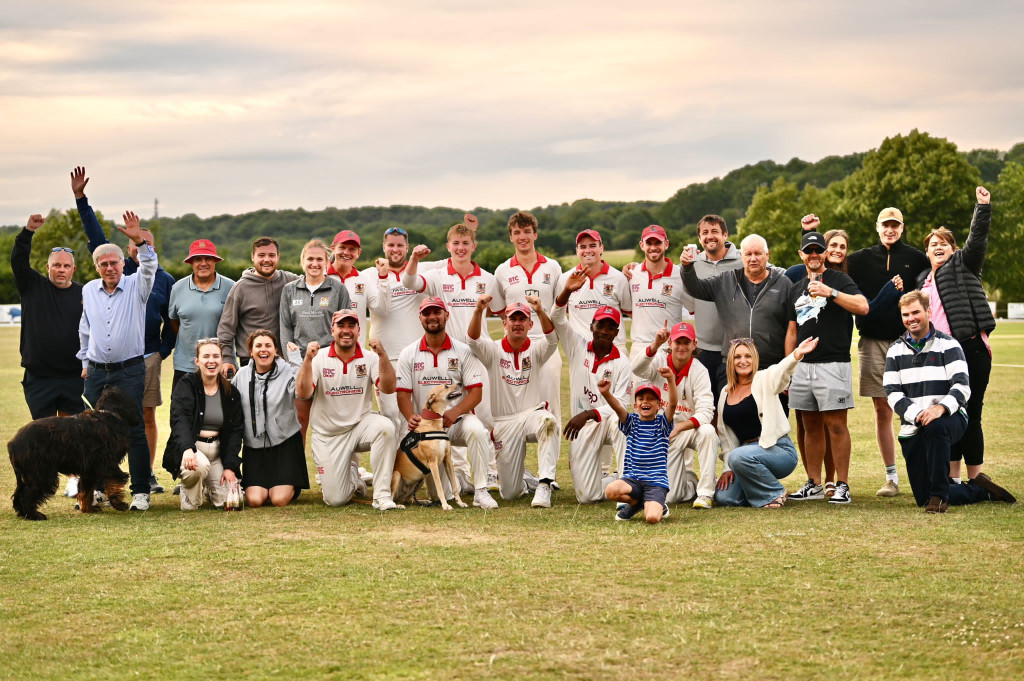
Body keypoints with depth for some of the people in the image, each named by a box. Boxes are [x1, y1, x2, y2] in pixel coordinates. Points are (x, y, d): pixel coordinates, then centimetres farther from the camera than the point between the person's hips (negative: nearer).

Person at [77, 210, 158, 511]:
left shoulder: (136, 286, -1)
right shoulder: (89, 291, 10)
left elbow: (149, 268, -21)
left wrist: (140, 241, -37)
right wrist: (85, 360, 20)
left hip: (130, 370, -4)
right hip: (96, 372, 4)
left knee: (134, 430, -7)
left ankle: (141, 491, -3)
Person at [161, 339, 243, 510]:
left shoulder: (230, 392, 7)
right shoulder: (186, 385, -5)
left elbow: (235, 431, 6)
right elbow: (180, 420, -20)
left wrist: (230, 467, -7)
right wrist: (187, 449, -39)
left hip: (217, 451, 4)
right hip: (188, 448, -4)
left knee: (226, 501, -11)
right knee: (200, 466, -38)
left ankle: (208, 488, 26)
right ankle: (189, 492, -4)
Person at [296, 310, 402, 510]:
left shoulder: (369, 358, -2)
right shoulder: (319, 358, -6)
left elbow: (388, 388, -16)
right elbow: (303, 394, -17)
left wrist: (383, 356, -30)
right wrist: (308, 360, -30)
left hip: (360, 425, 1)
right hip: (327, 435, -1)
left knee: (385, 426, -35)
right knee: (335, 500, -7)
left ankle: (382, 495, -27)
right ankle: (352, 478, 32)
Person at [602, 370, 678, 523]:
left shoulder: (662, 423, 5)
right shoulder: (632, 422, 9)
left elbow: (673, 403, -14)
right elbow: (617, 407, -11)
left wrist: (670, 380, -32)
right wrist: (606, 393, -33)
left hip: (657, 482, -2)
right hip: (632, 479, 2)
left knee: (652, 518, -27)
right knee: (611, 490, -31)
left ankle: (657, 506, 13)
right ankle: (636, 503, 4)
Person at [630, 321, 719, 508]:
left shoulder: (699, 371, -13)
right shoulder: (659, 361, -8)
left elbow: (705, 412, -23)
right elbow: (636, 368, -30)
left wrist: (678, 428, -37)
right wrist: (655, 345, -46)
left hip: (689, 429, -1)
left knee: (707, 431, -37)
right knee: (670, 496, -7)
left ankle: (705, 493, -25)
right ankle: (689, 480, 30)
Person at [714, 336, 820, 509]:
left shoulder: (764, 380, -5)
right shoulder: (726, 393, 12)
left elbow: (782, 370, -29)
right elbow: (725, 434, 15)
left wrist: (797, 354, -52)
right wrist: (728, 468, 5)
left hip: (778, 449, -6)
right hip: (747, 451, 6)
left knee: (739, 456, -34)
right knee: (723, 497, -13)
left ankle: (774, 493, -10)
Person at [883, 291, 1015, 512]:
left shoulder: (948, 345, 1)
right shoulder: (896, 351, 10)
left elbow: (962, 385, -10)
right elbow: (893, 393, 1)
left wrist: (942, 407, -29)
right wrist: (917, 415, -17)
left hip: (950, 417, -4)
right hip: (912, 429, 4)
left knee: (935, 427, -43)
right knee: (923, 499, 0)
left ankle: (939, 495, -29)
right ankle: (982, 490, 23)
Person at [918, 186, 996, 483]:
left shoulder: (963, 265, 5)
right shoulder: (923, 281, 20)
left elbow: (977, 239, -9)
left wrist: (983, 208, -18)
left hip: (970, 348, -6)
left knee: (969, 415, -5)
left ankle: (975, 481, 0)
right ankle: (952, 479, 16)